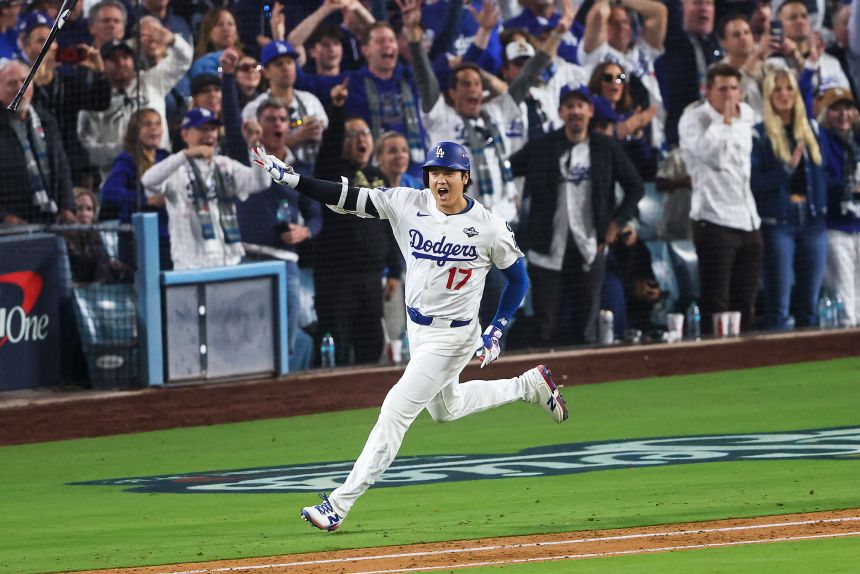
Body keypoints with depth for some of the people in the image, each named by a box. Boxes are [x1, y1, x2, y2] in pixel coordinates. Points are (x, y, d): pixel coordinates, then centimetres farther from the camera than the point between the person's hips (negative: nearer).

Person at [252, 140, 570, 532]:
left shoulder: (488, 228, -16)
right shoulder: (408, 205, -8)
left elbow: (518, 278, -2)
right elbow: (347, 198, -13)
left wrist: (497, 330, -9)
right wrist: (290, 178, -23)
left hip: (453, 335, -7)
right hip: (418, 329, 7)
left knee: (396, 411, -12)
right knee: (444, 409, 26)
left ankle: (340, 504, -9)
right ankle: (529, 386, 46)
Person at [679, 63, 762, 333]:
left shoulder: (745, 114, 14)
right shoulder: (693, 119, -6)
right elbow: (714, 155, -21)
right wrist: (725, 120, -14)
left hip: (749, 222, 7)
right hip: (714, 220, -7)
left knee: (745, 305, 8)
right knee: (715, 305, -10)